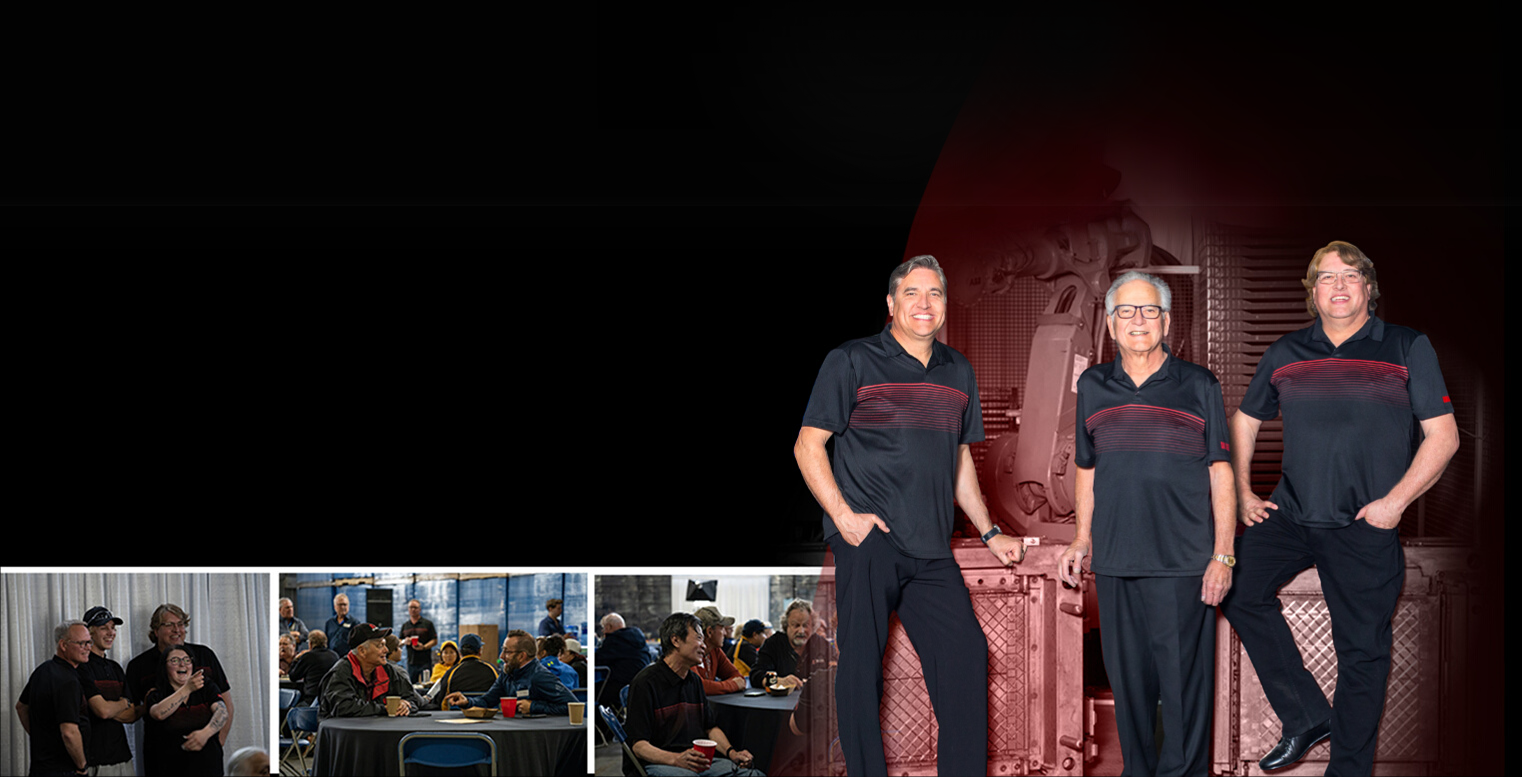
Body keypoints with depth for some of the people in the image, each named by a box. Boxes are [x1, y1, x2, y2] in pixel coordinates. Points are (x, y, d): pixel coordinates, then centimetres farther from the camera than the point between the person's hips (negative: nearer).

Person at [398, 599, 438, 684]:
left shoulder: (428, 623, 4)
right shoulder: (405, 625, 16)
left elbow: (435, 641, 0)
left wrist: (424, 647, -17)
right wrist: (405, 641, -5)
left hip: (425, 661, -4)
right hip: (411, 661, 4)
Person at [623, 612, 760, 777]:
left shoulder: (694, 680, 21)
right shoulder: (645, 682, -6)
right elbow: (639, 745, -12)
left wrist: (731, 752, 5)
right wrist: (676, 760, -29)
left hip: (698, 760, 7)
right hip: (658, 762, -7)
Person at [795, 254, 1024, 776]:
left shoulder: (957, 372, 17)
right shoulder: (852, 362, 1)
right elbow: (808, 445, -2)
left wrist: (990, 534, 19)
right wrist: (843, 515, -13)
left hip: (931, 552, 5)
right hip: (868, 541, -5)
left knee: (967, 655, 1)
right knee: (861, 664, -1)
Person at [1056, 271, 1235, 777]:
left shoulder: (1198, 386, 2)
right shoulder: (1092, 386, 11)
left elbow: (1220, 474, 2)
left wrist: (1223, 555, -4)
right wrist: (1082, 540, 14)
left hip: (1184, 562, -3)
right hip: (1115, 563, 3)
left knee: (1183, 679, -2)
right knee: (1128, 679, 10)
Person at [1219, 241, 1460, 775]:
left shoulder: (1407, 349, -2)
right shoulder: (1285, 354, 7)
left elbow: (1443, 436, -4)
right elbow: (1245, 422, 19)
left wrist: (1395, 501, -12)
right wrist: (1242, 492, 10)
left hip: (1365, 526, -3)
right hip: (1290, 513, 3)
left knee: (1362, 650, 3)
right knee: (1238, 590, -8)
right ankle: (1307, 716, 6)